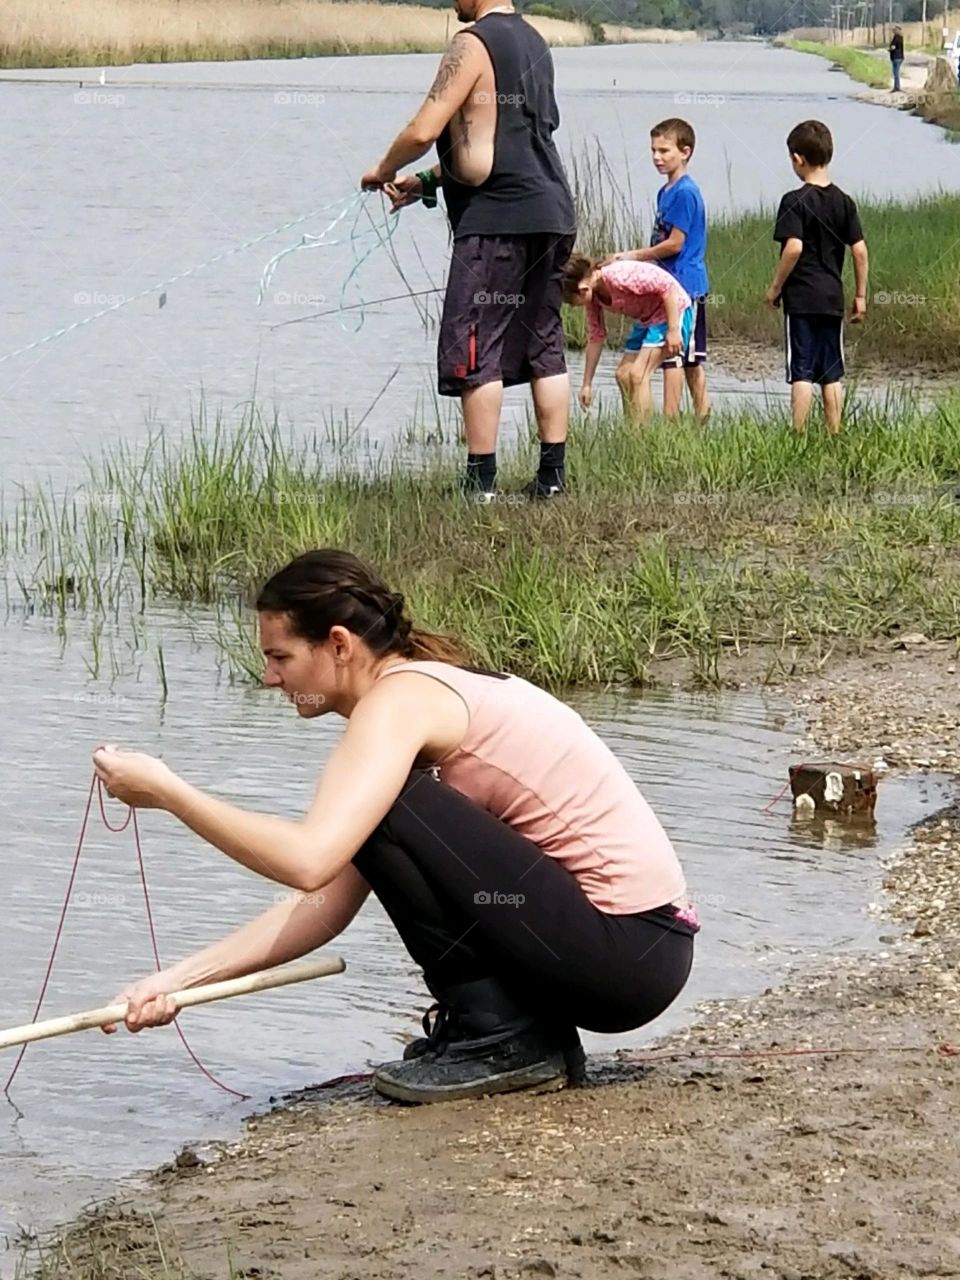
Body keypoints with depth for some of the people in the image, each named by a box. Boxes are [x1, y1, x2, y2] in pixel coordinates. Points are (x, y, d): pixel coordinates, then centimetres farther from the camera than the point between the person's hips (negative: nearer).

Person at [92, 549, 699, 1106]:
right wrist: (181, 979, 8)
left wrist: (166, 791, -16)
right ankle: (535, 1038, 14)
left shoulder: (402, 697, -12)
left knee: (382, 811, -14)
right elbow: (328, 904, 14)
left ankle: (500, 1037, -6)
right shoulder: (435, 689, 16)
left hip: (627, 953, -10)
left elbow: (308, 860, -27)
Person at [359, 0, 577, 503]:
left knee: (476, 350, -4)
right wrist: (427, 181, 25)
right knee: (544, 347, 11)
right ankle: (552, 474, 12)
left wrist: (383, 171, 5)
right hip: (550, 215, 9)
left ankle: (481, 481, -6)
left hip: (497, 220, -9)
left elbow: (424, 131, -14)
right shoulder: (532, 42, 18)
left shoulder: (472, 45, -10)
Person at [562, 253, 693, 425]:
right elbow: (595, 338, 8)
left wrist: (673, 330, -27)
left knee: (638, 374, -17)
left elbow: (669, 286, -28)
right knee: (623, 374, 8)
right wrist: (587, 384, 9)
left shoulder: (617, 276, -29)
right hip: (648, 319, 9)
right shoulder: (593, 297, -2)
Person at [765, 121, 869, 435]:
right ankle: (835, 436, 9)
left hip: (800, 297, -5)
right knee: (832, 375, 8)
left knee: (801, 373, -4)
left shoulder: (795, 201, -9)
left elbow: (793, 247, -20)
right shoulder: (844, 202, 6)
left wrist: (775, 287, -8)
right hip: (832, 298, 5)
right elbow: (860, 250, 3)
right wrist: (860, 296, 10)